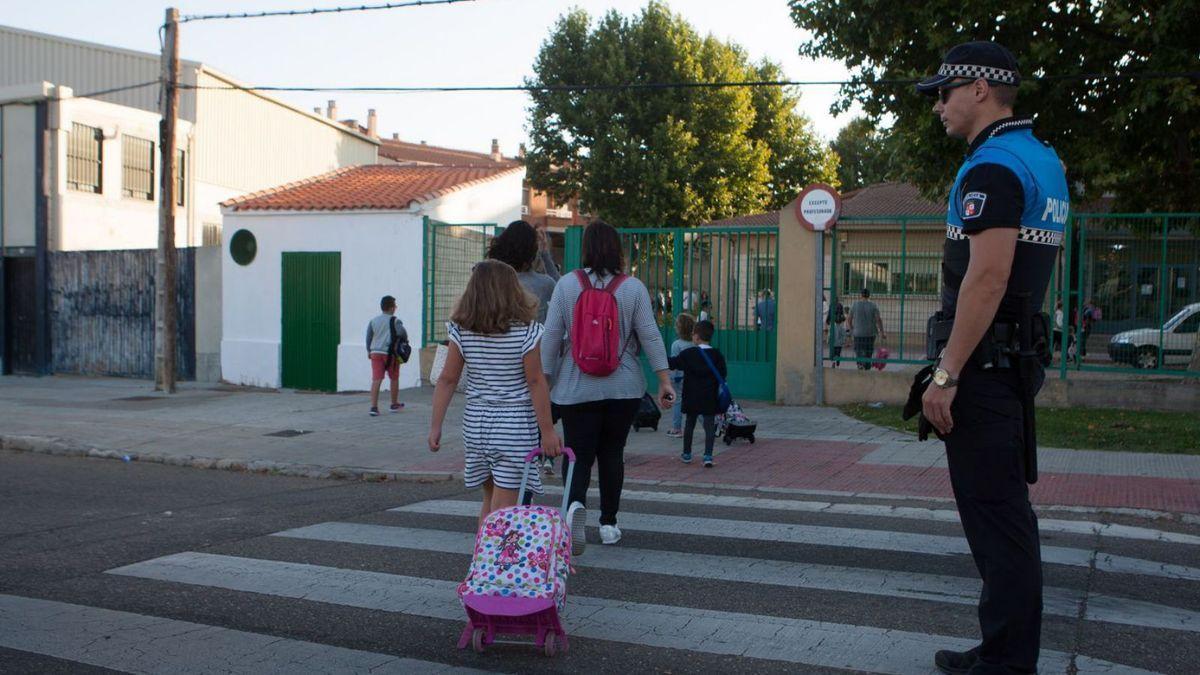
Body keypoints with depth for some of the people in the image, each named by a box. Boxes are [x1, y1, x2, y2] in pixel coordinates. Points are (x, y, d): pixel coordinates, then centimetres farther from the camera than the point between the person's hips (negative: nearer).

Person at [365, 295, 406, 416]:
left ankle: (374, 407, -15)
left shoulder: (373, 321, 10)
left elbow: (368, 337, 14)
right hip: (390, 353, -3)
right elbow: (402, 333, -19)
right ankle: (394, 404, 27)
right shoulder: (395, 321, -5)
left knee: (376, 380, -3)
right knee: (394, 379, 14)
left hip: (375, 353, 3)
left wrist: (369, 351, 27)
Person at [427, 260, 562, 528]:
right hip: (515, 426, -4)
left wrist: (435, 426, 5)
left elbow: (447, 380, 0)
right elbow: (535, 383, -10)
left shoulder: (461, 330, 0)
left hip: (476, 423, 4)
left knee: (490, 501, 19)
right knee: (503, 508, -1)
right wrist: (547, 431, -5)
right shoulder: (526, 331, -10)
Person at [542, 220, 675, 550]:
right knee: (612, 454, 14)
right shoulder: (633, 288, -3)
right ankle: (608, 523, 20)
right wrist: (665, 380, 0)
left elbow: (551, 335, -2)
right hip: (624, 387, 1)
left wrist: (543, 379, 5)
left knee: (579, 455, 3)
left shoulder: (566, 285, -3)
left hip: (576, 388, -1)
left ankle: (575, 502, -25)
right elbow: (650, 336, -4)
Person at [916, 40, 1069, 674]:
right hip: (1016, 357, 10)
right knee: (1007, 509, 15)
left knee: (994, 514, -5)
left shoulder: (992, 166, -15)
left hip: (983, 362, -10)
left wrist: (946, 373, -24)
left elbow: (988, 276, -24)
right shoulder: (1043, 160, 17)